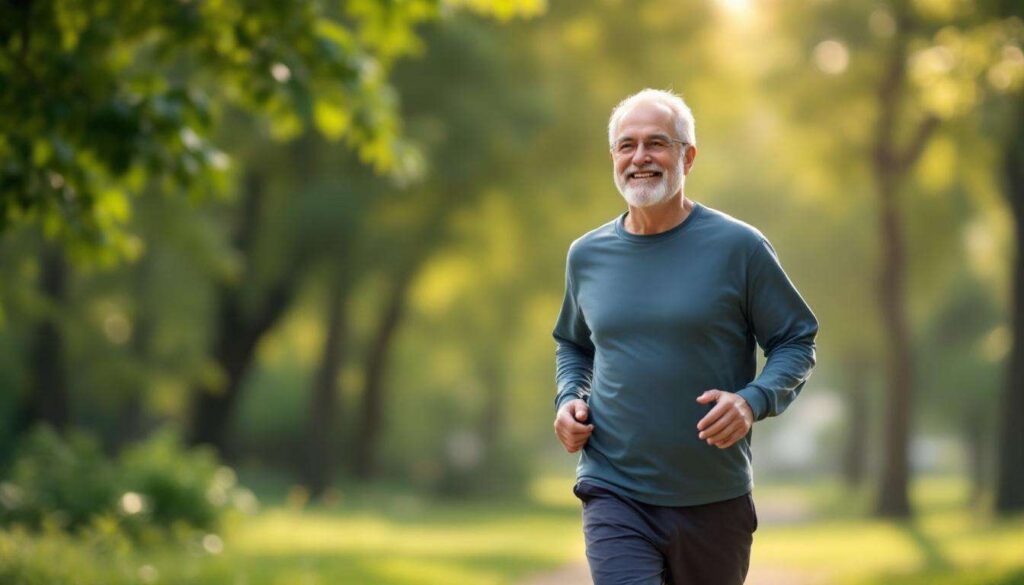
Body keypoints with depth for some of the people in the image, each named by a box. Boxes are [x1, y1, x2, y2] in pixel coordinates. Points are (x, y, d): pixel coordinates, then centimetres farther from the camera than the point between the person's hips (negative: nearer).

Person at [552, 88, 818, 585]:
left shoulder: (738, 247, -4)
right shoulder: (587, 255, 7)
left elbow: (797, 341, 0)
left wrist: (753, 400, -18)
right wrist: (569, 398, 4)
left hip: (714, 501, -1)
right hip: (614, 493, 1)